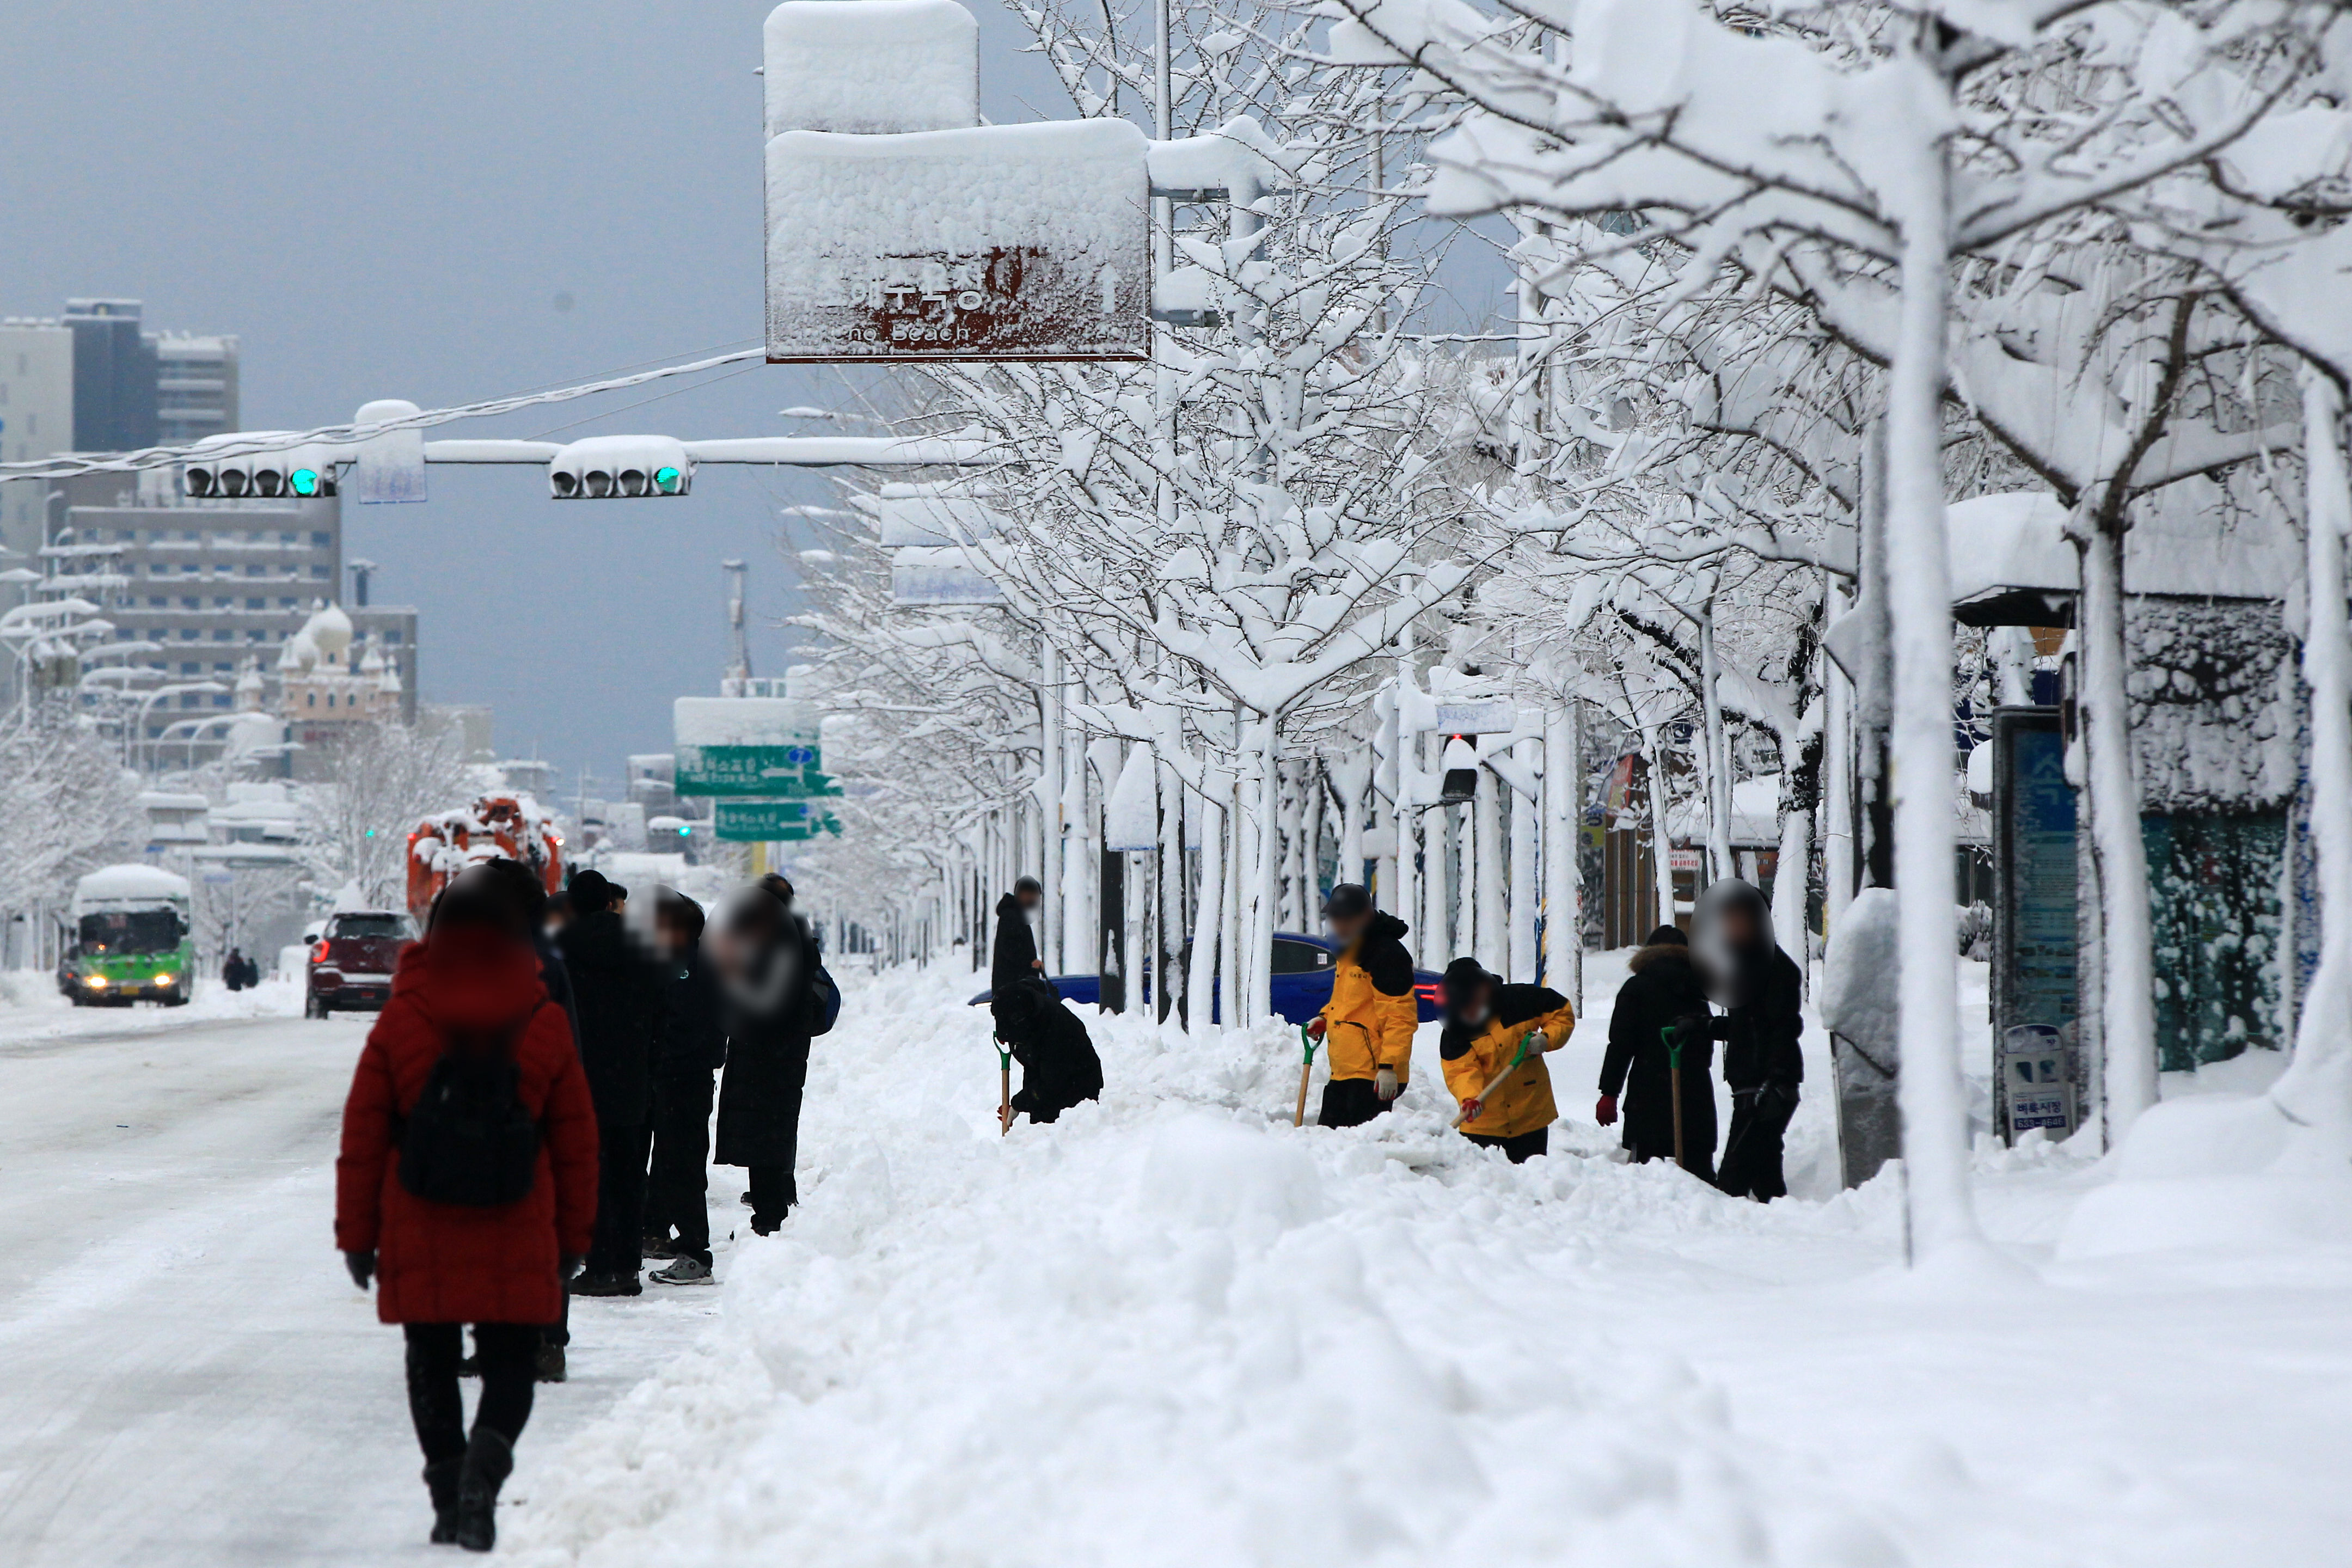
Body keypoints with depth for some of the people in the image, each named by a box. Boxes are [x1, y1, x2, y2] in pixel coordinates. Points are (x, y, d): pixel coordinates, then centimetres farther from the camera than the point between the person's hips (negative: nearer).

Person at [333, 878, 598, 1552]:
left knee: (432, 1368, 14)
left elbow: (362, 1137, -2)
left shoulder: (400, 1023, -4)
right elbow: (577, 1142, 5)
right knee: (509, 1368, 7)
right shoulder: (545, 1025, -1)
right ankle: (484, 1466, -19)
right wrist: (572, 1238, 14)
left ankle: (448, 1496, 12)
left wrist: (357, 1236, 6)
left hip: (420, 1243, 0)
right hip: (517, 1246, 0)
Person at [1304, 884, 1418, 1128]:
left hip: (1372, 1074, -10)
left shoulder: (1387, 954, -15)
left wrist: (1389, 1065, -24)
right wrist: (1325, 1019, 14)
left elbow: (1400, 1016, -19)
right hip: (1343, 1072, 10)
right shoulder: (1348, 951, 17)